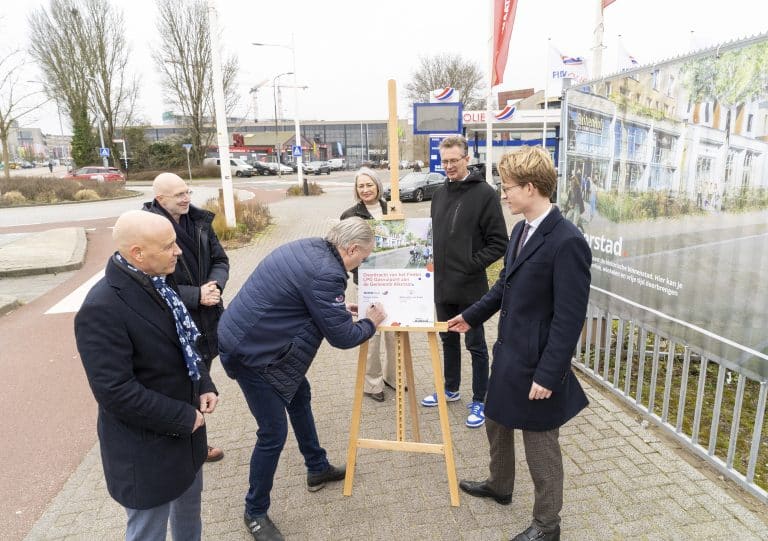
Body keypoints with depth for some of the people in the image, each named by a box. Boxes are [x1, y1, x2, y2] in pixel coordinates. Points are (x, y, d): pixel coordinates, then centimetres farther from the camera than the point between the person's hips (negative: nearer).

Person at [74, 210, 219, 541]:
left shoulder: (159, 281, -2)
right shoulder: (102, 308, -28)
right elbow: (115, 392, -28)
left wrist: (203, 385, -3)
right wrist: (183, 418, -20)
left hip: (185, 427, 7)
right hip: (147, 448, -7)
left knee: (189, 505, 28)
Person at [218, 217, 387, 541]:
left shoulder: (308, 248, 3)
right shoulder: (326, 273, -25)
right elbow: (341, 337, -17)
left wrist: (337, 307, 15)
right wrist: (371, 323, 1)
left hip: (250, 337, 11)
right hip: (250, 349, -10)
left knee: (299, 395, 22)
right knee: (274, 432, 0)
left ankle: (317, 469, 41)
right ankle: (255, 512, 23)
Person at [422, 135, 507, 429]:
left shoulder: (484, 193, -11)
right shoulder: (439, 194, 11)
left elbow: (499, 242, -12)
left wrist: (473, 265, -17)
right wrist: (434, 263, 7)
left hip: (470, 286, -7)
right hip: (442, 284, 7)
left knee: (475, 344, 6)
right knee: (448, 339, 20)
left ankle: (479, 401, 21)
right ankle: (451, 389, 38)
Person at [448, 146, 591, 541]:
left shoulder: (567, 241, -23)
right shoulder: (521, 230, 4)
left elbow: (569, 318, -22)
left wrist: (548, 375, -20)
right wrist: (472, 316, 23)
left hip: (536, 363, -9)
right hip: (507, 352, 9)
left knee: (539, 444, 10)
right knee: (497, 422, 25)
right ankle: (499, 486, 51)